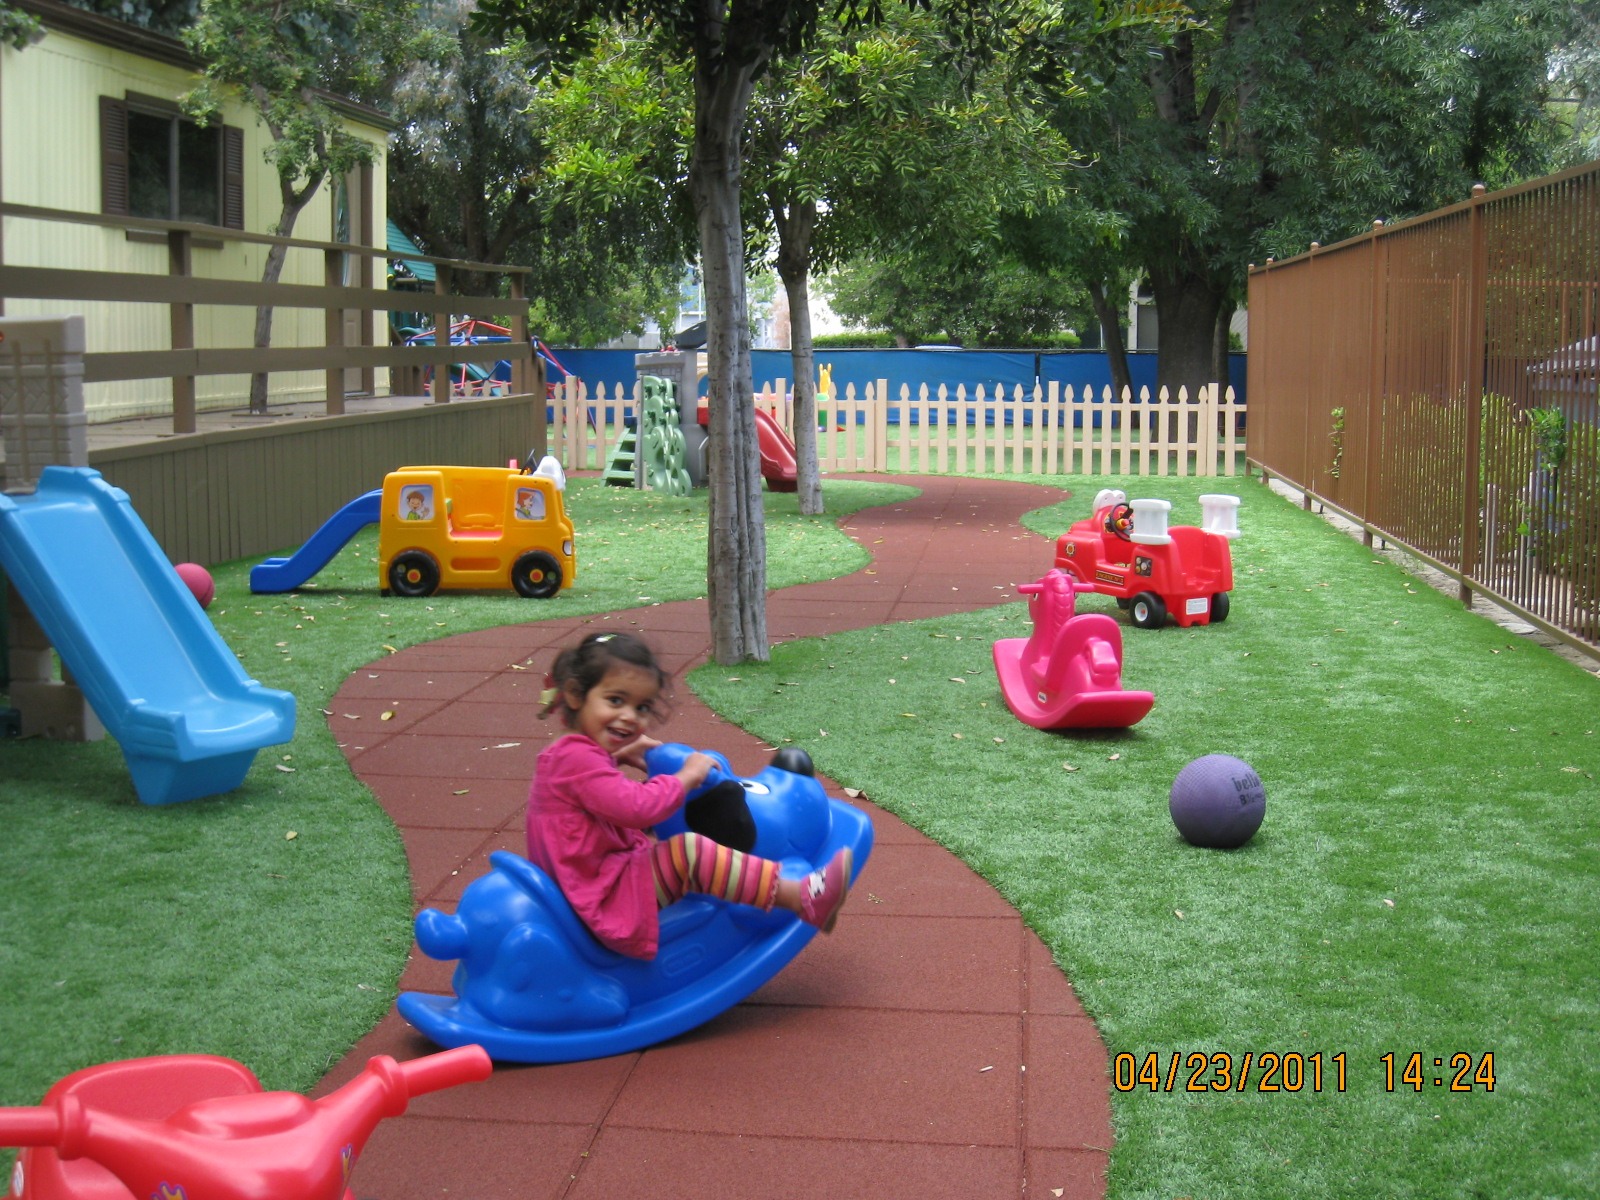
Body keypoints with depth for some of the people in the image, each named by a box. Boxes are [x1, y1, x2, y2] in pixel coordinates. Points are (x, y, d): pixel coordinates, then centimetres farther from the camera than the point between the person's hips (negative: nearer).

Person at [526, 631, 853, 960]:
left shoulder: (570, 753, 15)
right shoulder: (578, 758, -20)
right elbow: (636, 808, -29)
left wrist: (617, 757, 25)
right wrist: (686, 777, -14)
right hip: (607, 901, -12)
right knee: (689, 851, -23)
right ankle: (801, 898, -26)